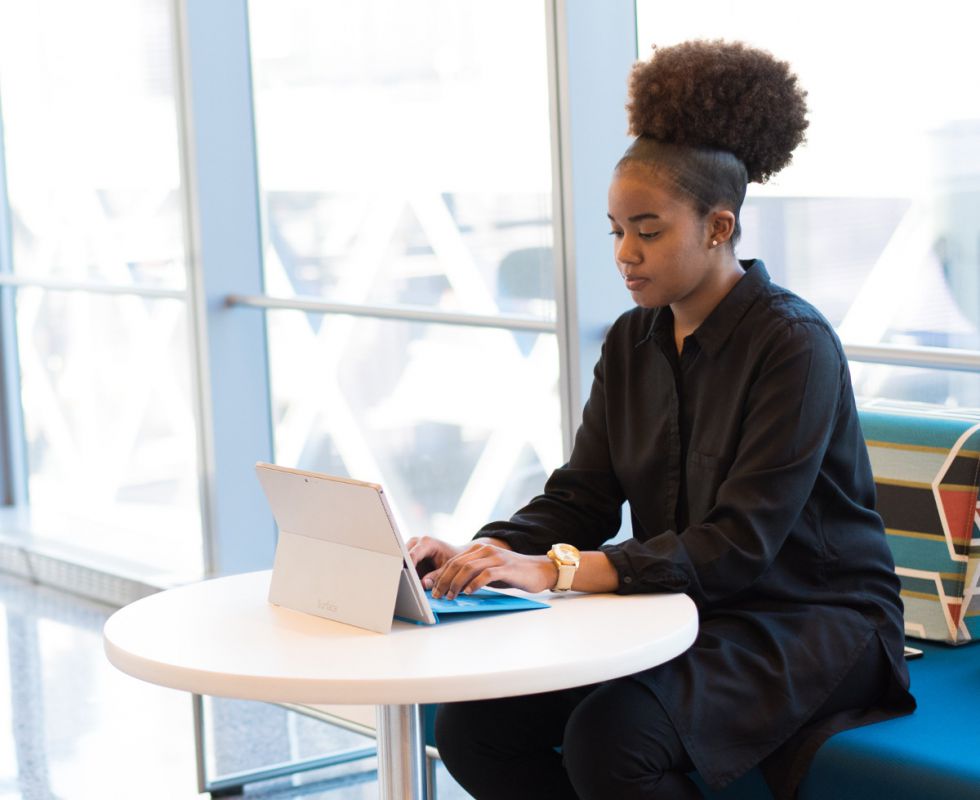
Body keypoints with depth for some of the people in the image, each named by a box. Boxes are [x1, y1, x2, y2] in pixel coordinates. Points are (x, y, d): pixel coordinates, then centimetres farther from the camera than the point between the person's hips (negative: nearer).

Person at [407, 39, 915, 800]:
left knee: (612, 735, -32)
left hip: (809, 624, -7)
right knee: (472, 724, -12)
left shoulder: (794, 344, -16)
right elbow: (579, 500, 5)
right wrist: (481, 554, -15)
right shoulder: (632, 343, 7)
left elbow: (739, 545, -23)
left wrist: (559, 569, -31)